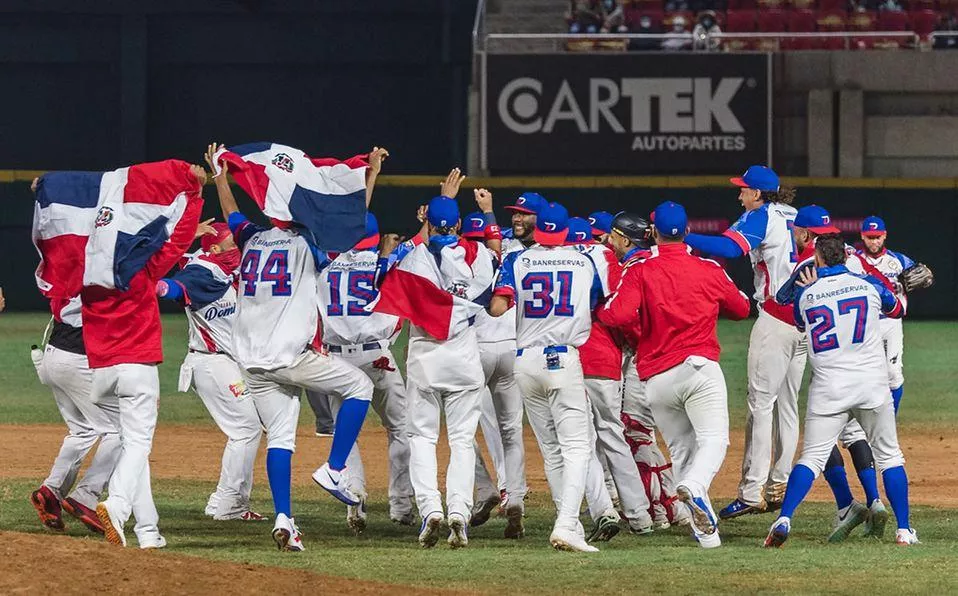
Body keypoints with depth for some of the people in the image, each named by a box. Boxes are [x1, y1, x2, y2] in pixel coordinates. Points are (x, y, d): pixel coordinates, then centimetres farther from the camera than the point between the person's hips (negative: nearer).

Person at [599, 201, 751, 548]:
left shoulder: (640, 272, 1)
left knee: (681, 450, 11)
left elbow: (619, 315, -15)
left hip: (656, 378, 1)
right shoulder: (710, 271, 7)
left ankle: (705, 531, 1)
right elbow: (741, 309, 23)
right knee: (714, 439, -9)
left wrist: (599, 311, 7)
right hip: (700, 368, -1)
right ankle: (693, 488, -41)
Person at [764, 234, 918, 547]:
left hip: (828, 389, 0)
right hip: (872, 383, 0)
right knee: (889, 456, 11)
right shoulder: (868, 284, 4)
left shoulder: (806, 296, 4)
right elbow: (896, 309, 26)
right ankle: (903, 530, 8)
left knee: (812, 457, 1)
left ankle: (784, 519, -17)